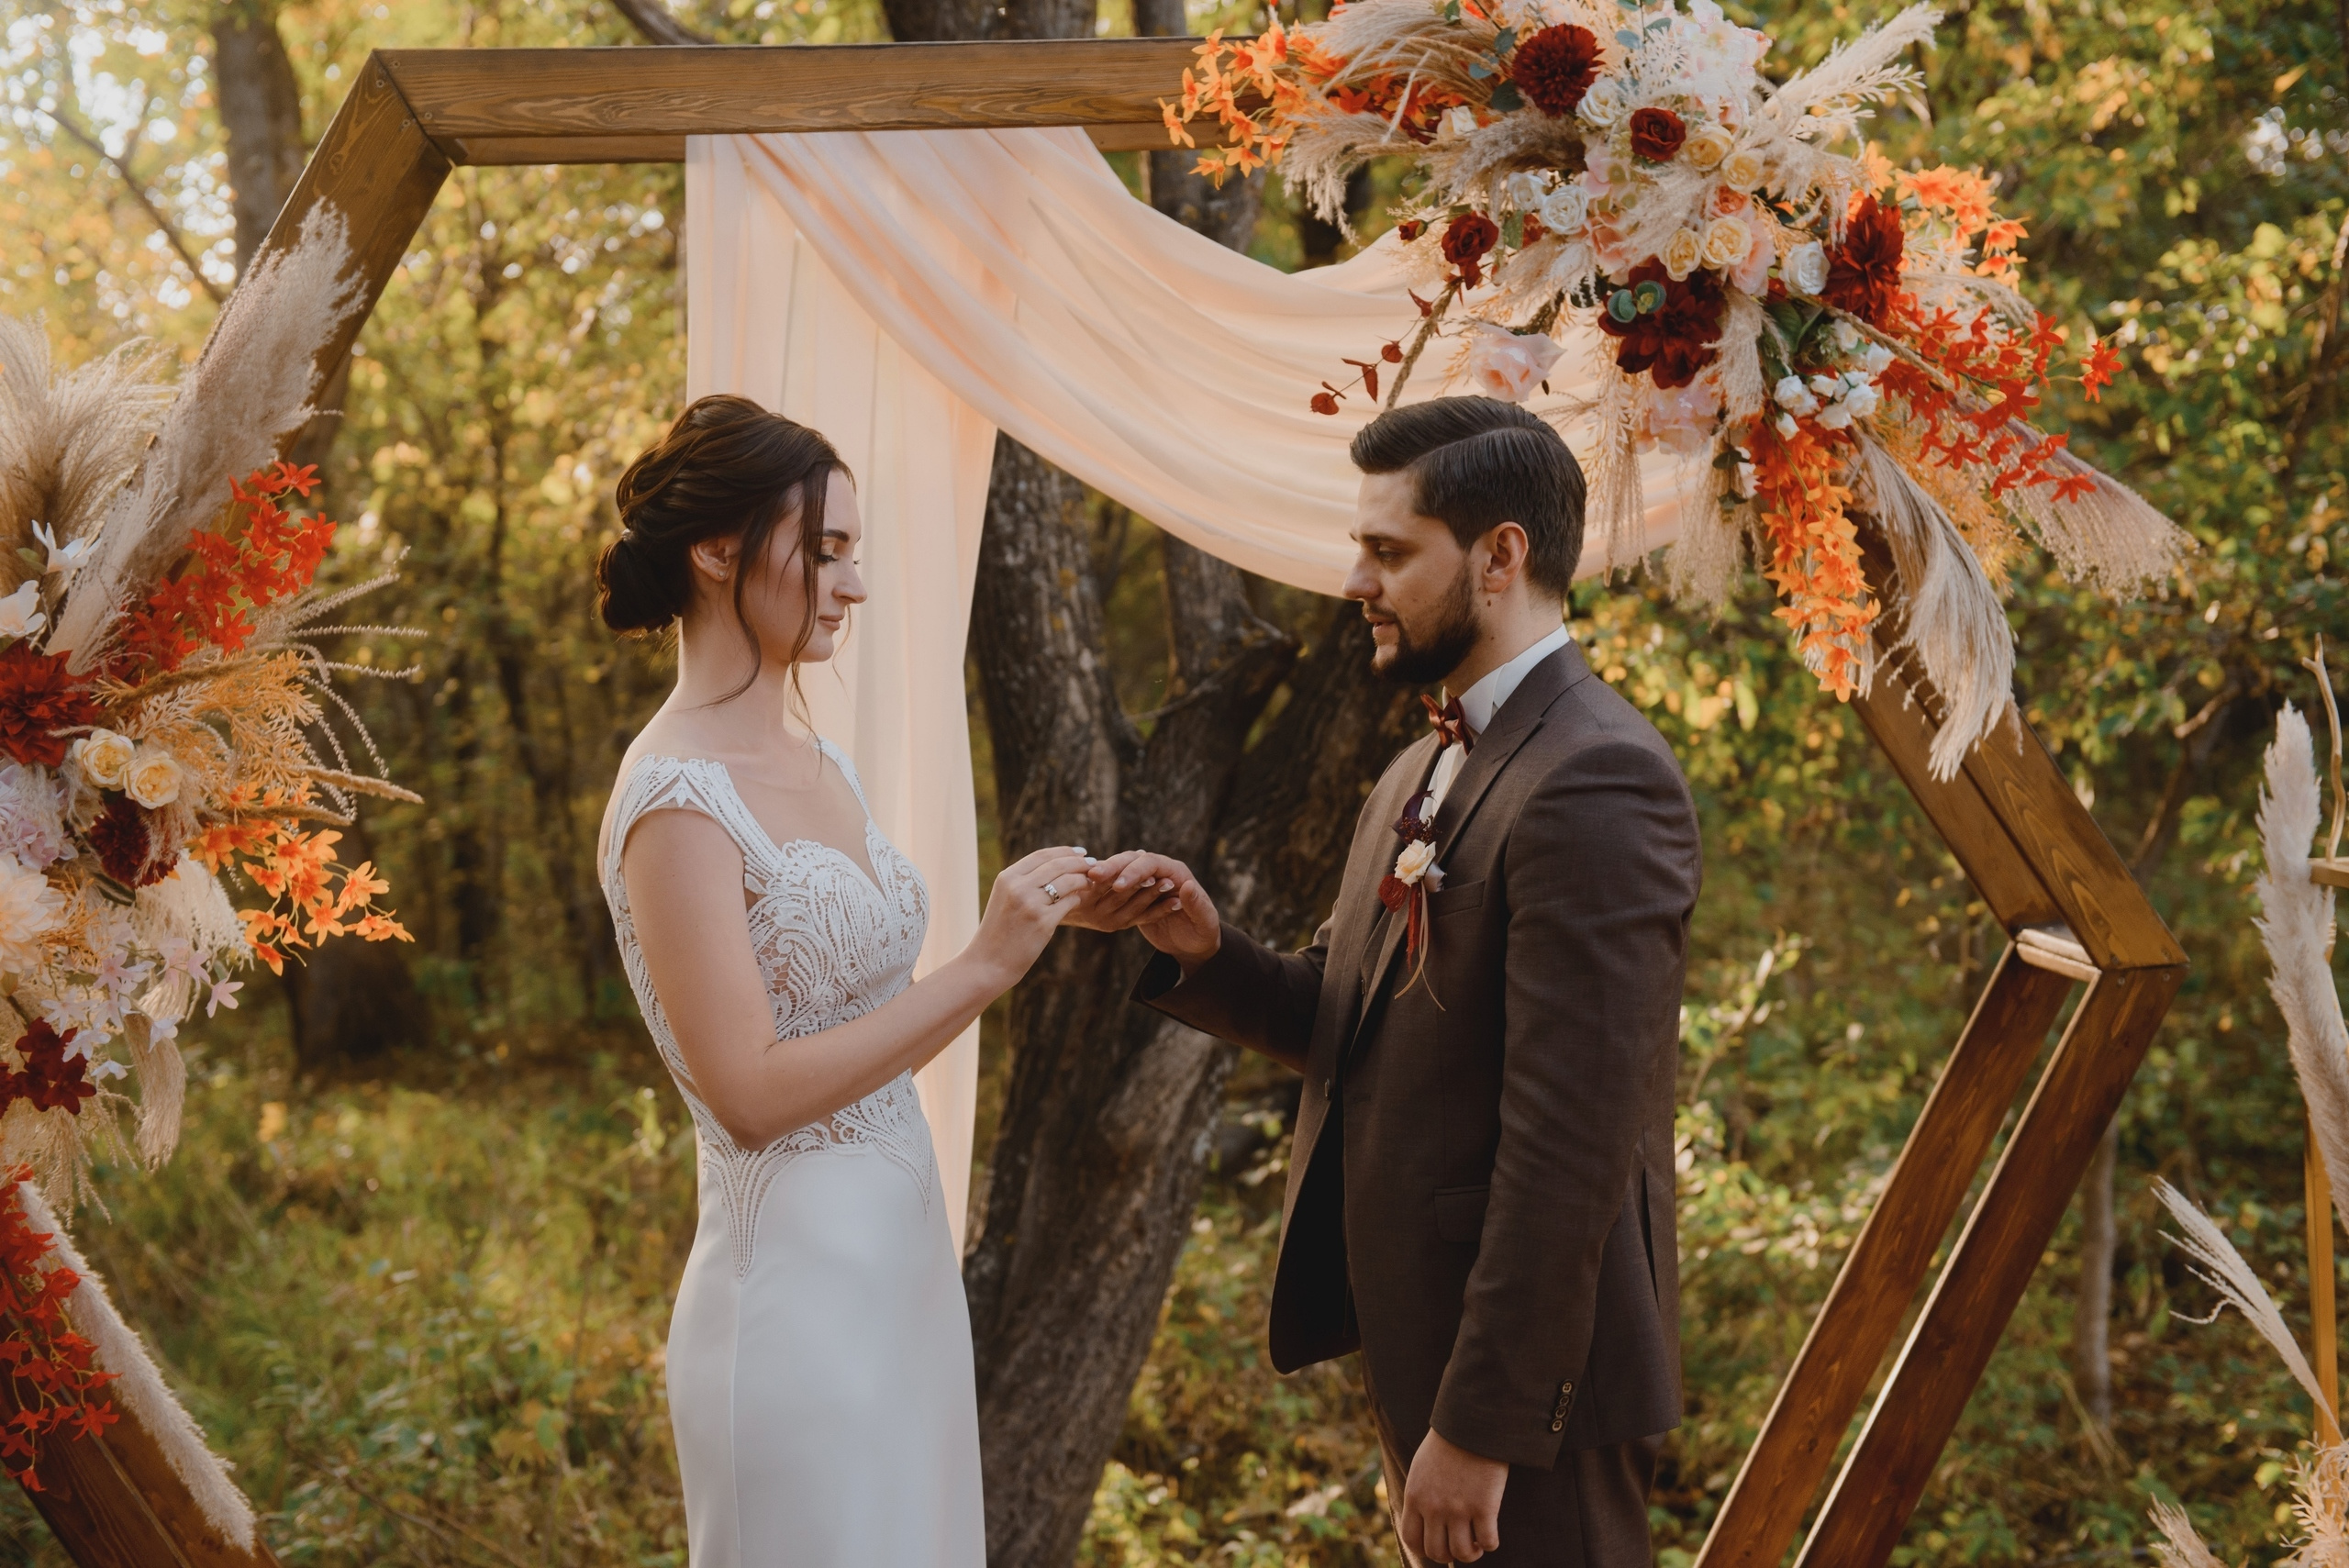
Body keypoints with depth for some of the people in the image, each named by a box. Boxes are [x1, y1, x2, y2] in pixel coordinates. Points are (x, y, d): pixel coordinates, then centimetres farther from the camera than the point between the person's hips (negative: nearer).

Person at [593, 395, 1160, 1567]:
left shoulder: (820, 767, 9)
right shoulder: (677, 799, -16)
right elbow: (751, 1091, -21)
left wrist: (1046, 917, 2)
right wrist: (983, 967, -20)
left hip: (902, 1260, 8)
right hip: (799, 1282, -8)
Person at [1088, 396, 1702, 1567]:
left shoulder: (1597, 782, -19)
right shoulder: (1418, 777, 12)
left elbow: (1571, 1137, -24)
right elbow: (1350, 1024, 15)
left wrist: (1482, 1424, -23)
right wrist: (1205, 953, -4)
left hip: (1531, 1376, -9)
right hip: (1416, 1337, 9)